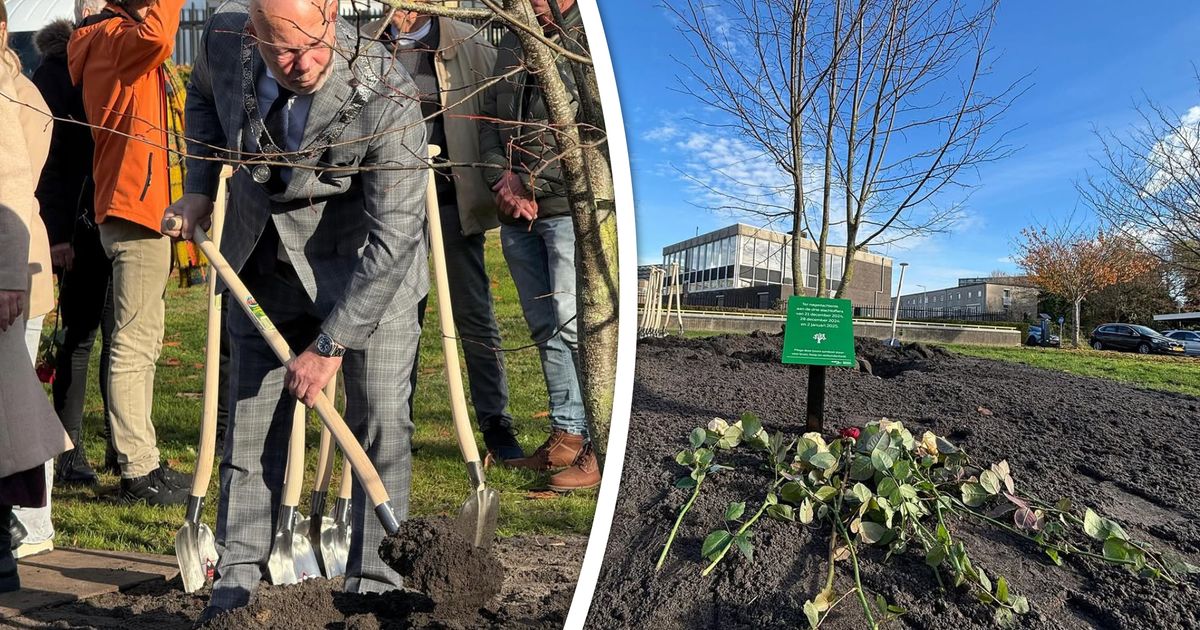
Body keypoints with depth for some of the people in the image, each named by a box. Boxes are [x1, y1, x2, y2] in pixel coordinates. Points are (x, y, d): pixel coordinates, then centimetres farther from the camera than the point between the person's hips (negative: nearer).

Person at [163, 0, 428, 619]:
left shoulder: (386, 97, -28)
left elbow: (393, 236, -27)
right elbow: (202, 95, 15)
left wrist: (330, 342, -25)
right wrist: (199, 188, 6)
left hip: (368, 270, -4)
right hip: (264, 263, 5)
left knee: (381, 424, -4)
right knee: (250, 422, 9)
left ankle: (373, 586, 11)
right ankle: (236, 582, 25)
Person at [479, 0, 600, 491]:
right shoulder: (512, 45, 21)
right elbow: (488, 120, 19)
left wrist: (532, 182, -10)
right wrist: (503, 177, 0)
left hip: (570, 206, -7)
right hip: (517, 213, 7)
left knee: (572, 324, -12)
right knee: (545, 329, 9)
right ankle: (566, 437, 20)